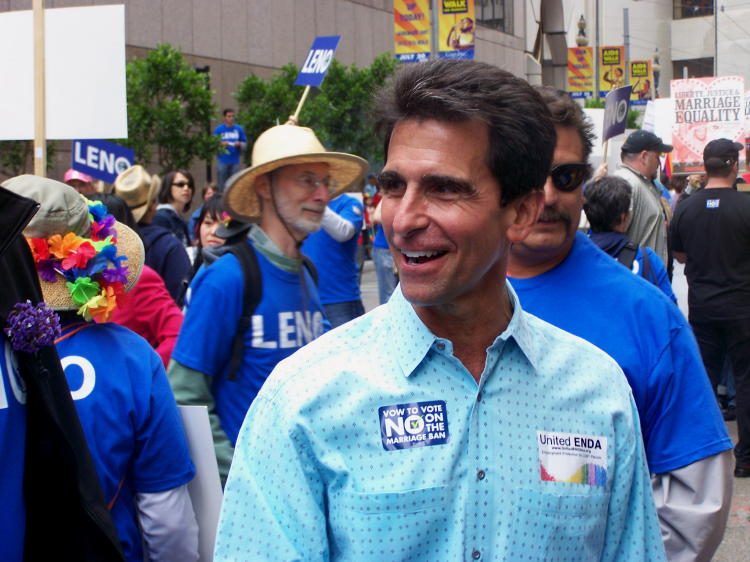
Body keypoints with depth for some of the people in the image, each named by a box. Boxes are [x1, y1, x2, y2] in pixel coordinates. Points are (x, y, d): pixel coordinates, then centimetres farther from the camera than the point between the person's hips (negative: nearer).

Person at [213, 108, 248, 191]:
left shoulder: (239, 129, 8)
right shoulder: (219, 129, 2)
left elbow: (244, 143, 11)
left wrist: (239, 144, -10)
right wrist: (221, 144, -16)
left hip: (235, 161, 2)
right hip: (222, 161, -2)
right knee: (221, 186, -2)